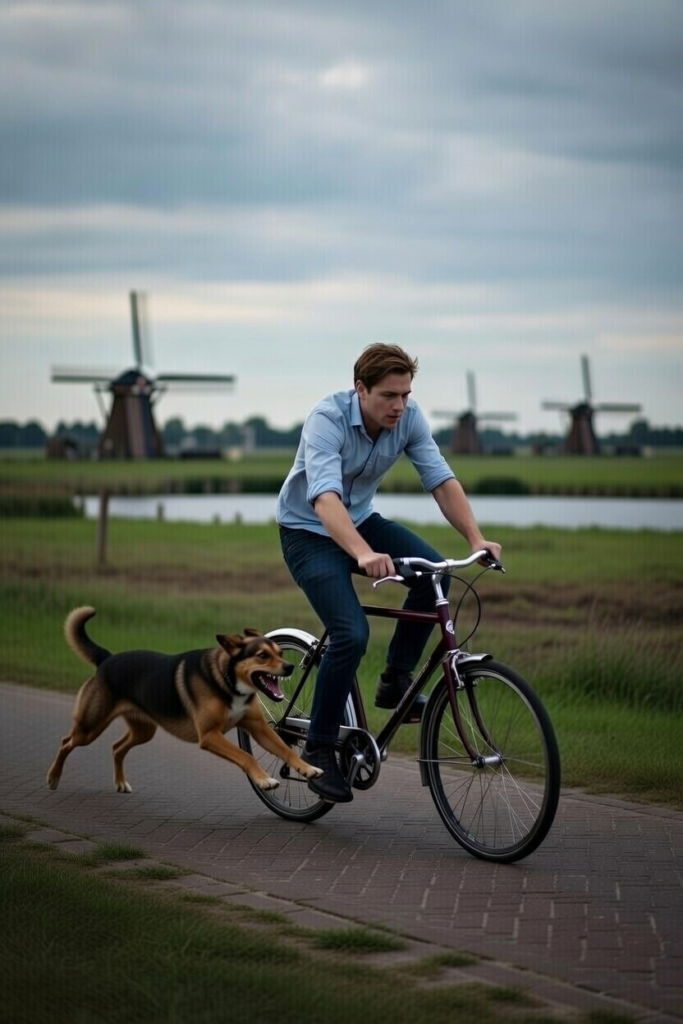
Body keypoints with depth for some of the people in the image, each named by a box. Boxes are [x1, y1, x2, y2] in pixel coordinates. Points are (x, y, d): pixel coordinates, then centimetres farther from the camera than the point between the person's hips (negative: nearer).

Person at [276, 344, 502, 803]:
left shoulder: (409, 416, -14)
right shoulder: (327, 420, -30)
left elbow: (441, 480, -17)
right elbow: (325, 497, -44)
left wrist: (477, 538, -33)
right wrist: (364, 555, -59)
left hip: (361, 520, 5)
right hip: (309, 531, -5)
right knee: (352, 633, -24)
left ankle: (396, 679, -3)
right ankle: (318, 749, -8)